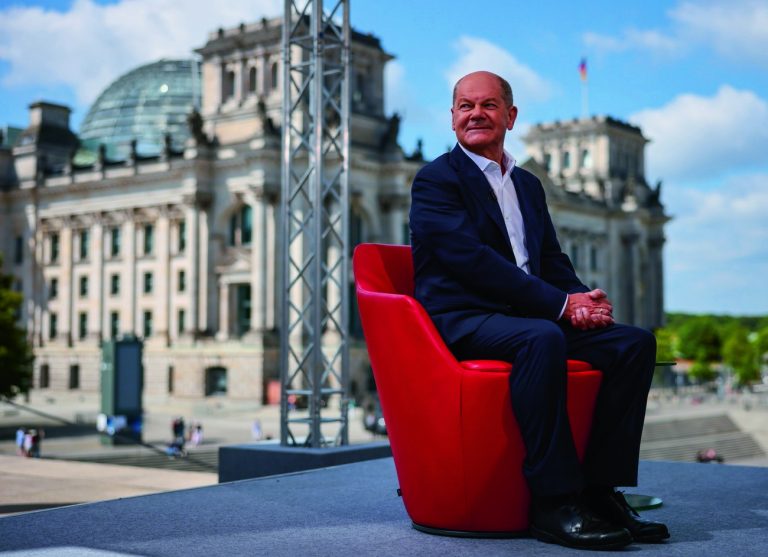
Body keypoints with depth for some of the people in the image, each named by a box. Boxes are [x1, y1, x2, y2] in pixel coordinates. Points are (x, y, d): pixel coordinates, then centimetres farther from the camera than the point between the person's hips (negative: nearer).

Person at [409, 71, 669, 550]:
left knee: (635, 342, -10)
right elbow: (471, 259, -14)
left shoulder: (528, 184, 23)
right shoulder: (436, 179, -1)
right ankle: (555, 503, -31)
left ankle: (601, 490, -9)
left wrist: (583, 299, -8)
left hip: (531, 317, 7)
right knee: (542, 338, -37)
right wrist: (559, 304, -19)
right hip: (461, 321, -7)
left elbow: (552, 260, 17)